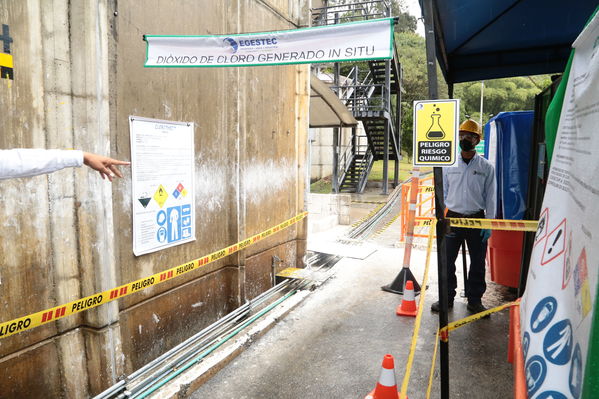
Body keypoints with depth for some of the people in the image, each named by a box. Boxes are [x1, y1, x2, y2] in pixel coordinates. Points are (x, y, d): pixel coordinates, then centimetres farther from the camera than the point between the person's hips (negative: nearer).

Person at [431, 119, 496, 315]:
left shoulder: (486, 167, 1)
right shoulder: (449, 164, 4)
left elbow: (490, 197, 2)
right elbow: (442, 193, 7)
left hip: (477, 220, 0)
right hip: (452, 218, 1)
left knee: (478, 263, 8)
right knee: (447, 261, 5)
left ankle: (474, 300, 23)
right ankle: (447, 297, 20)